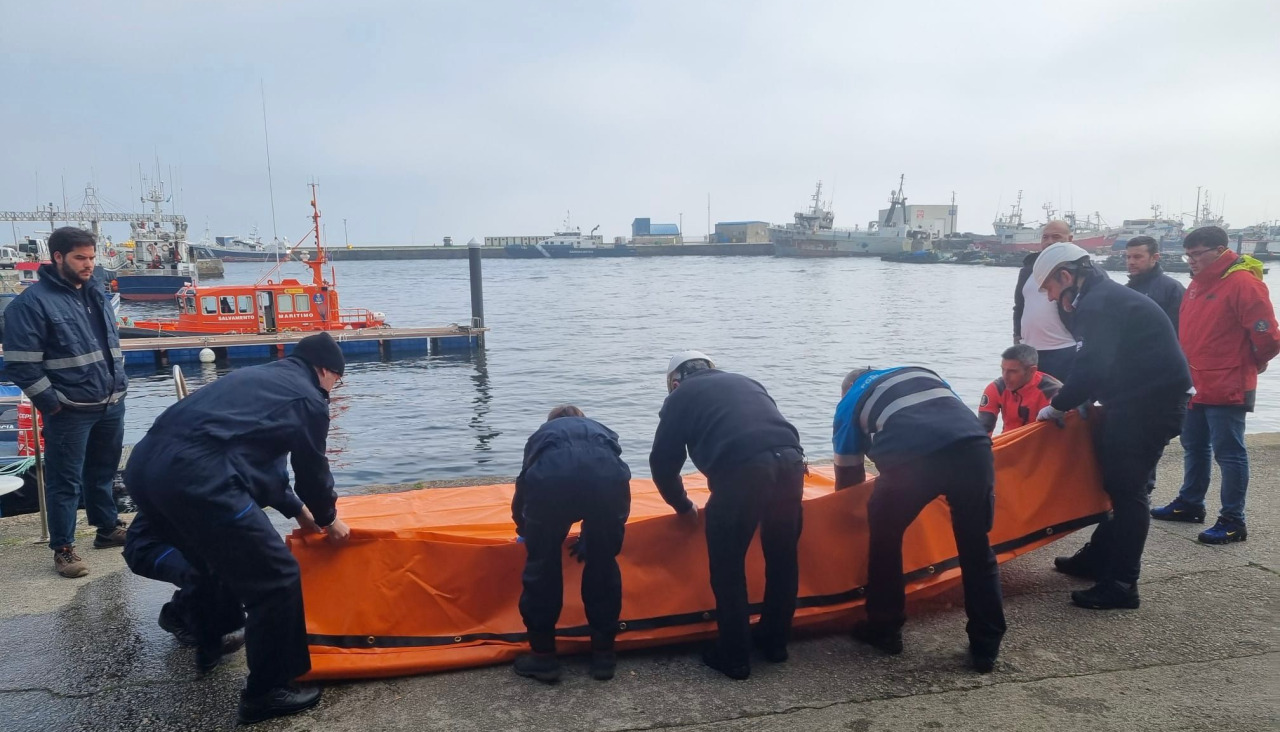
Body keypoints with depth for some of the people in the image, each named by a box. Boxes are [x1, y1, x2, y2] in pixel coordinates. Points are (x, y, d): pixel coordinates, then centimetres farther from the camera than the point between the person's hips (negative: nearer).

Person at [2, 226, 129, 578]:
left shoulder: (97, 293, 10)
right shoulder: (32, 302, -13)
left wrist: (119, 384, 15)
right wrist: (51, 403, -14)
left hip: (111, 405, 7)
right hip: (69, 411, -7)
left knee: (103, 472, 19)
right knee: (65, 480, 3)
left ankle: (108, 528, 34)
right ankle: (63, 548, 14)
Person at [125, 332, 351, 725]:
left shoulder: (258, 376, 31)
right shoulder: (308, 399, 7)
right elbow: (312, 469, 15)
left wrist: (296, 508, 46)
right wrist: (328, 519, 34)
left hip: (145, 464, 10)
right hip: (195, 477, -10)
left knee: (219, 559, 33)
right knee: (276, 579, 2)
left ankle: (210, 645, 52)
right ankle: (266, 692, 11)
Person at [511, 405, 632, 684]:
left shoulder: (541, 435, 40)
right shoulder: (602, 431, 42)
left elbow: (522, 489, 41)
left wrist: (525, 529, 61)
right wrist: (589, 537, 52)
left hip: (550, 477, -1)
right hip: (607, 475, 1)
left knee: (542, 565, 20)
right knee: (603, 564, 22)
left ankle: (543, 656, 27)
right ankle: (603, 654, 31)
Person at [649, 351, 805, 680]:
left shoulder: (680, 396, 20)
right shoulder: (745, 382, 33)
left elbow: (663, 462, 19)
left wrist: (683, 506, 34)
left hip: (742, 471, -5)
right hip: (790, 462, 5)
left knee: (728, 567, 11)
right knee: (782, 557, 22)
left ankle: (734, 657, 20)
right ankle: (775, 642, 37)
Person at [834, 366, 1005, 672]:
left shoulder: (850, 403, 28)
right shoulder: (921, 371, 37)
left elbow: (848, 474, 31)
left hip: (912, 458, -3)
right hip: (973, 446, 3)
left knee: (885, 538, 23)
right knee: (977, 549, 20)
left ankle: (884, 631, 33)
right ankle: (986, 648, 26)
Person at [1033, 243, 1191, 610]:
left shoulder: (1099, 303, -17)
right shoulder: (1103, 298, 17)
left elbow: (1093, 367, -26)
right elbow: (1102, 363, 19)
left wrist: (1058, 406, -13)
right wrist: (1077, 401, 11)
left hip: (1150, 404, -11)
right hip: (1142, 400, 11)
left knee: (1126, 488, -7)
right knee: (1116, 483, 17)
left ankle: (1121, 584, -2)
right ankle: (1098, 559, 28)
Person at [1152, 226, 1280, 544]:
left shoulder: (1243, 283, -16)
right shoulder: (1197, 284, 12)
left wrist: (1253, 363, 0)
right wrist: (1187, 367, 14)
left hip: (1226, 389, -9)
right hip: (1195, 386, 9)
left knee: (1229, 453, -1)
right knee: (1194, 448, 19)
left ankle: (1233, 521, 7)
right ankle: (1190, 503, 33)